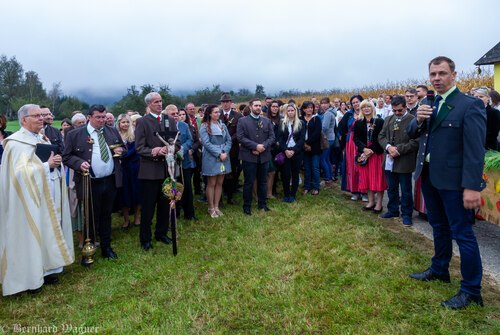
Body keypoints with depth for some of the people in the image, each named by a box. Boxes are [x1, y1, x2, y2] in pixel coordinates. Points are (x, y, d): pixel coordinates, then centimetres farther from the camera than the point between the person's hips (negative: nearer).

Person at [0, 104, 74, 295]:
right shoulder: (17, 143, -14)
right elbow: (22, 172, -23)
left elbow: (52, 163, 19)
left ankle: (44, 270, 27)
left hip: (48, 197, 8)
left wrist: (57, 162, -3)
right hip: (31, 200, -8)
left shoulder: (42, 139, 12)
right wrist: (47, 165, -20)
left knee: (46, 233, 14)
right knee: (30, 236, 2)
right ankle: (29, 278, 15)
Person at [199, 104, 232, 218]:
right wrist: (219, 154, -17)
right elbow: (206, 143, -14)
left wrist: (225, 152, -10)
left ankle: (216, 207, 17)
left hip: (223, 157, 5)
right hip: (211, 158, -5)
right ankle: (211, 208, 11)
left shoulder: (222, 125, 10)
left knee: (219, 183, 8)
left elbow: (229, 140, 6)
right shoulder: (204, 126, -5)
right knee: (211, 184, 0)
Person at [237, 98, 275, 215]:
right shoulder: (242, 121, -1)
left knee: (263, 181, 12)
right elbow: (240, 137, -11)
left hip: (264, 156, 4)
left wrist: (263, 146, -13)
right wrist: (255, 146, -18)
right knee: (249, 182, 2)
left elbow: (272, 137, 4)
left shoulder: (267, 121, 11)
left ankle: (262, 204, 25)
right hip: (249, 156, -4)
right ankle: (247, 206, 13)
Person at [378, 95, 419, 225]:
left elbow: (415, 142, -15)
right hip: (389, 161, 6)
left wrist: (398, 149, -19)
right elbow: (381, 136, 7)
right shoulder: (388, 120, 10)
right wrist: (388, 147, -11)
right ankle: (393, 210, 33)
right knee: (391, 189, 18)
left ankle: (406, 214, 21)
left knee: (406, 191, 7)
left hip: (404, 162, -6)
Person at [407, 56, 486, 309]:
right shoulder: (428, 105, 9)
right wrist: (418, 120, -13)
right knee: (439, 227, 21)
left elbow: (475, 149, -19)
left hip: (453, 180, -7)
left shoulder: (470, 105, -13)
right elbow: (411, 134, 9)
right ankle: (439, 270, 39)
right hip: (429, 176, 7)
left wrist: (472, 186, -23)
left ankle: (471, 290, 14)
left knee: (462, 233, 0)